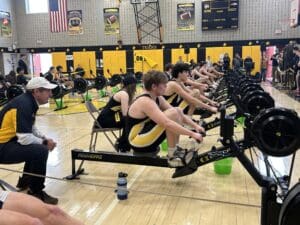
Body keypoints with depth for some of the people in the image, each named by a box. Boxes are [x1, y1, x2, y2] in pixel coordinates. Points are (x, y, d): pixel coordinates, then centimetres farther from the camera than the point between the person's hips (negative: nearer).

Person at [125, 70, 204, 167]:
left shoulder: (157, 98, 5)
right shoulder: (145, 102, -24)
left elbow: (179, 114, 8)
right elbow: (167, 124, -33)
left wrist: (195, 126, -4)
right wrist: (192, 134, -29)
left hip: (145, 135, 10)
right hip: (138, 142, -10)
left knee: (178, 111, 5)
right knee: (173, 113, -23)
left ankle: (175, 150, 5)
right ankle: (172, 156, -14)